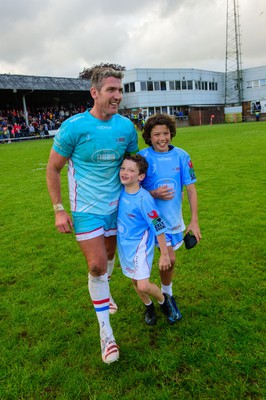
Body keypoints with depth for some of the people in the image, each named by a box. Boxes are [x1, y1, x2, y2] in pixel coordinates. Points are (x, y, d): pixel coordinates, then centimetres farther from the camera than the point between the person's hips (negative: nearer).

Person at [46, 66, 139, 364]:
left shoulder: (126, 127, -3)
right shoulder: (73, 127, -15)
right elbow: (53, 170, -6)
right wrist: (58, 210, -9)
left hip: (116, 206, 5)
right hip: (86, 210, -4)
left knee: (108, 258, 19)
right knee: (97, 265, -6)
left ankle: (102, 294, 51)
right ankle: (105, 333, 11)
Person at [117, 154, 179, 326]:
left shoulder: (144, 199, -25)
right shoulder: (120, 191, -8)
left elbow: (159, 228, -19)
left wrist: (164, 255, -13)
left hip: (140, 245, -6)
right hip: (124, 245, 6)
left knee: (143, 285, -12)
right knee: (134, 280, 18)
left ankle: (164, 300, 21)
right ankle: (149, 306, 45)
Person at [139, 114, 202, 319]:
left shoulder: (182, 156, -6)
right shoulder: (142, 157, -11)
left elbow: (191, 188, -4)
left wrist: (194, 221, -8)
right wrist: (154, 194, -23)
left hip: (174, 217, 3)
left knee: (169, 258, 15)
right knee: (170, 258, -4)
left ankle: (167, 295, 39)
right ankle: (166, 293, 25)